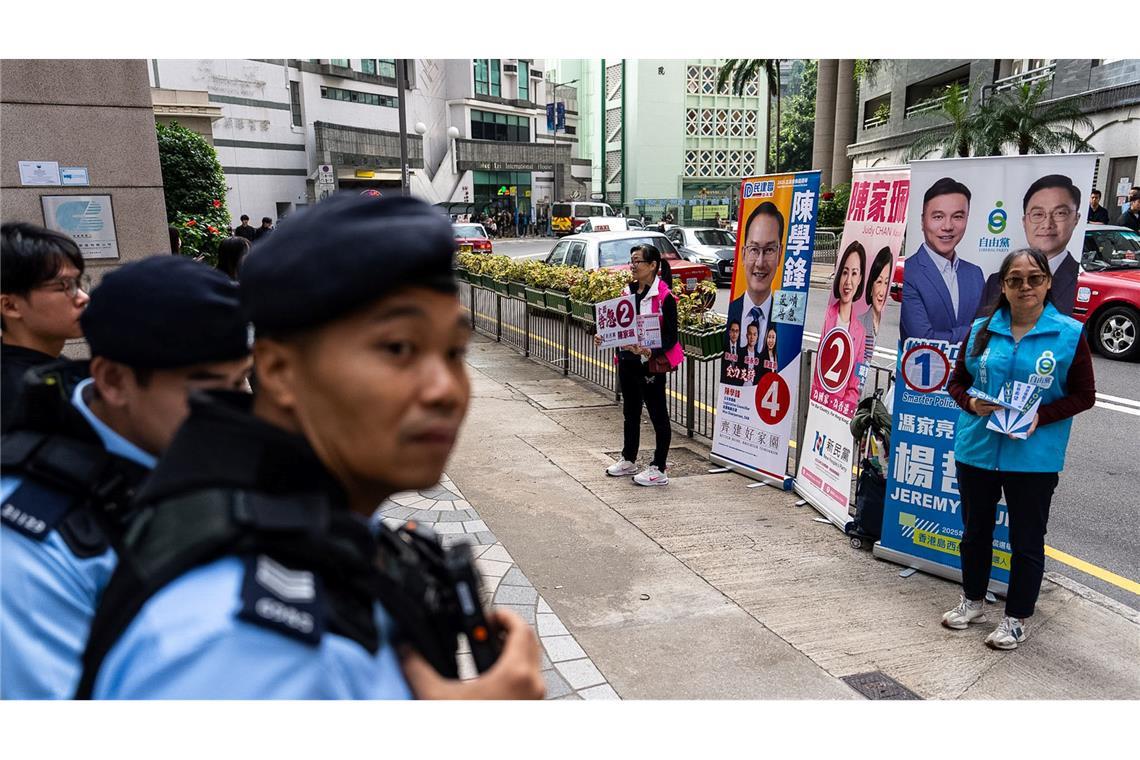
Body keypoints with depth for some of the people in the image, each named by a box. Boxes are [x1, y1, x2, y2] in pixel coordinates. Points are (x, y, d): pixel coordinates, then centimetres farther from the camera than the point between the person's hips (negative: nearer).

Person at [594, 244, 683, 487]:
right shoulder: (628, 291, 7)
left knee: (658, 415, 4)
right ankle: (628, 459, 34)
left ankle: (658, 469, 13)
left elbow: (670, 337, -14)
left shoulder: (664, 296, -13)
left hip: (651, 364, -7)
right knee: (630, 412, 19)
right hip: (626, 361, 7)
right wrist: (604, 337, -3)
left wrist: (650, 352, -28)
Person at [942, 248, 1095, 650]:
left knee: (1027, 541, 8)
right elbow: (957, 380, 9)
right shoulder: (981, 329, 2)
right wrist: (971, 403, -12)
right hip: (976, 450, 3)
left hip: (1034, 458, -3)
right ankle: (973, 601, 38)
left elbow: (1084, 395, -2)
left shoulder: (1069, 334, -5)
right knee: (975, 531, 18)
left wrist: (1041, 416, -17)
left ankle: (1016, 618, 26)